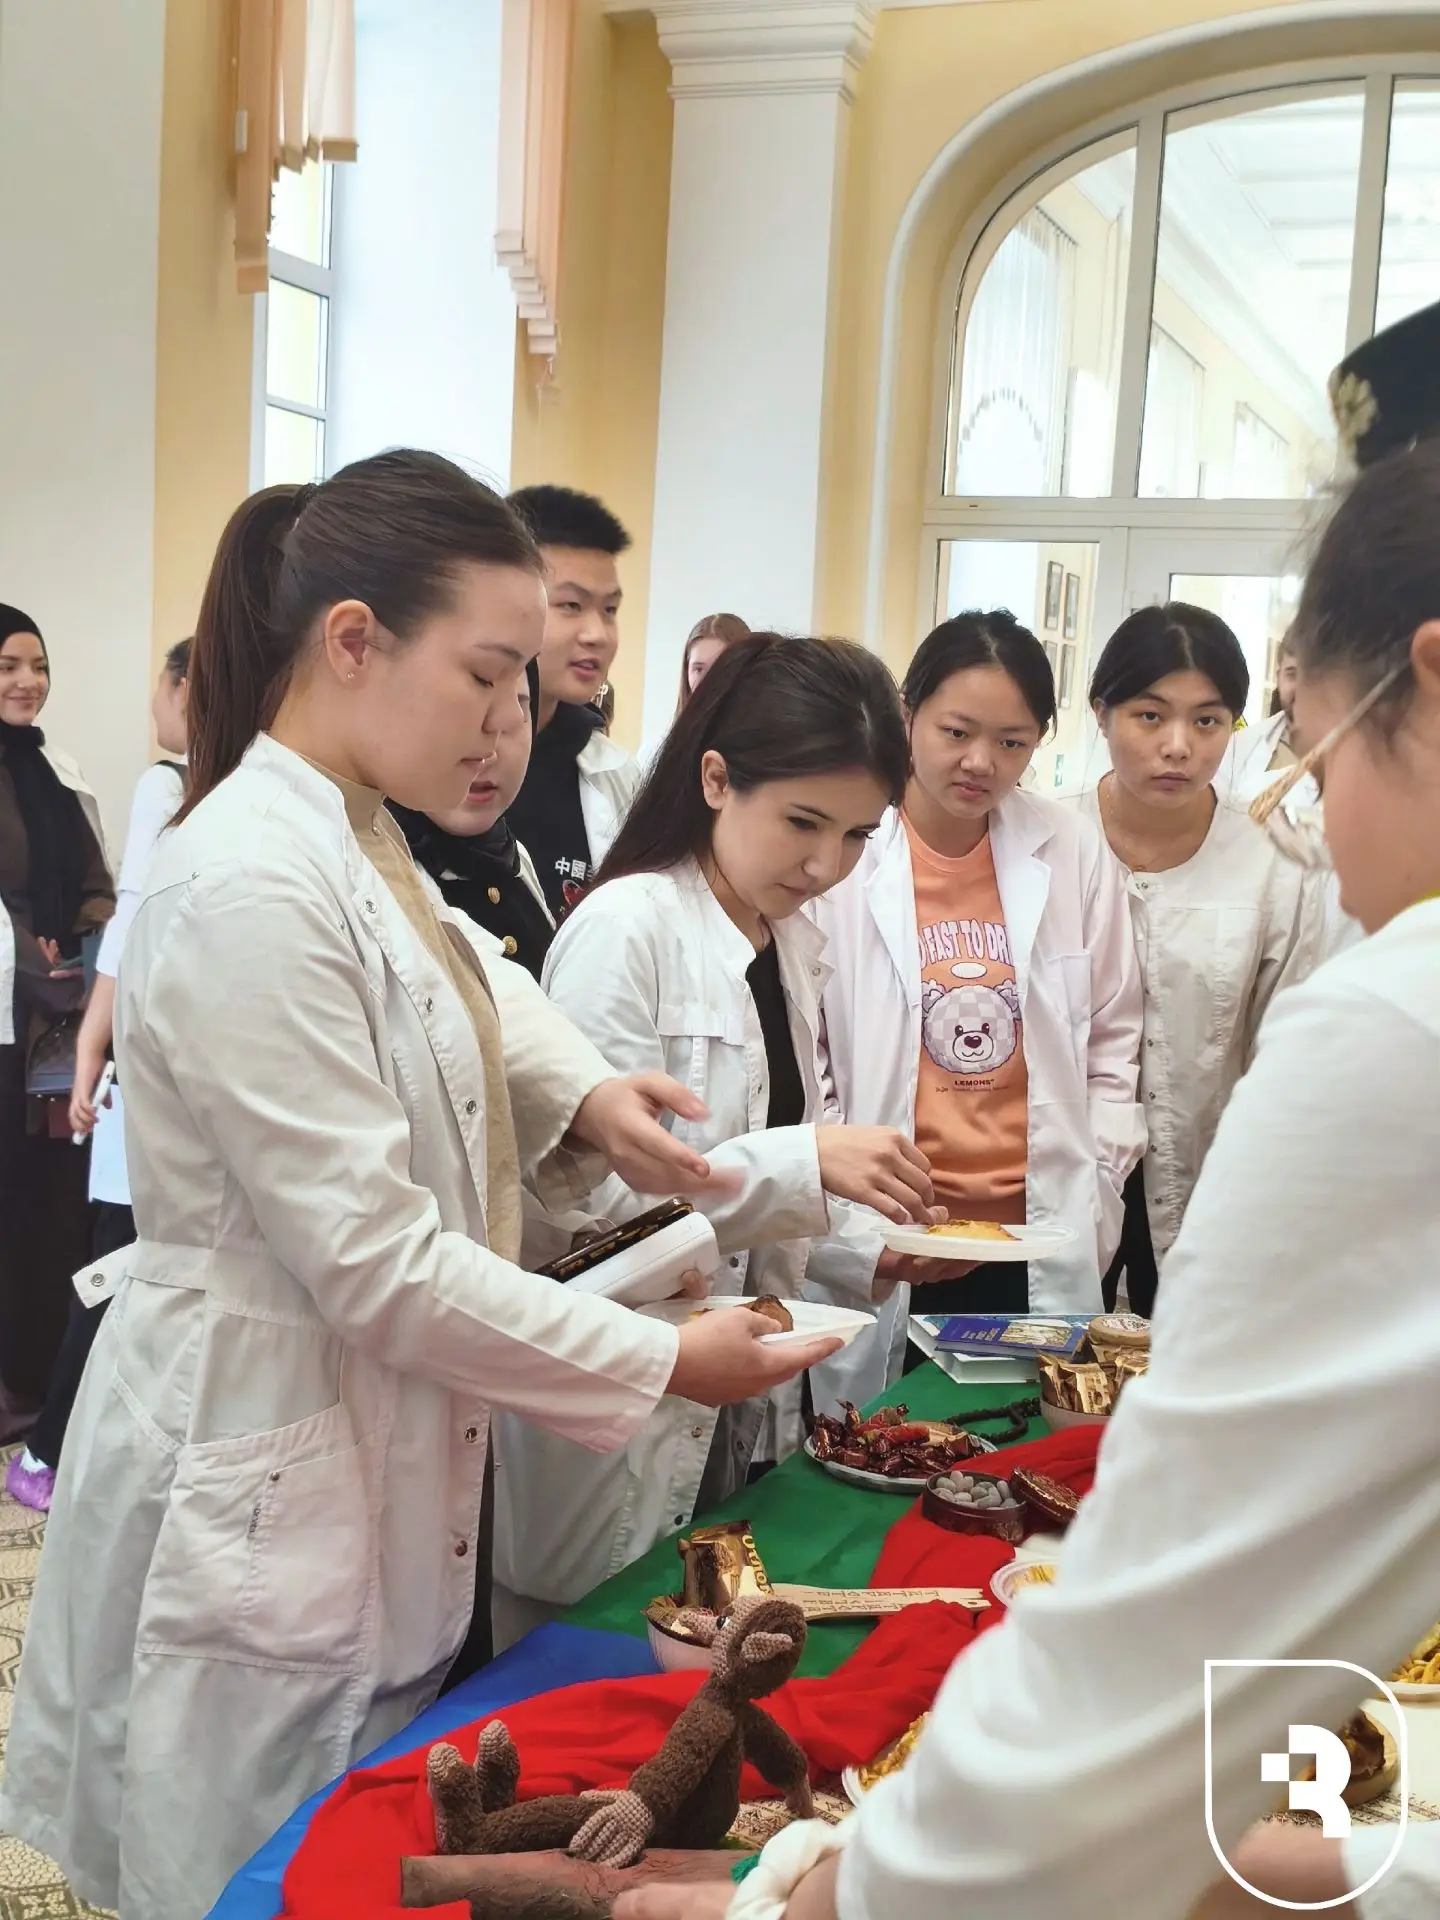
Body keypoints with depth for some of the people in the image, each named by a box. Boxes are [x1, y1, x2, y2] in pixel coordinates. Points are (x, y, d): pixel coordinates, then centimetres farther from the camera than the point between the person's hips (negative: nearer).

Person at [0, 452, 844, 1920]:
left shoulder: (358, 846, 5)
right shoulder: (250, 887, -24)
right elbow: (372, 1263, -24)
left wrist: (582, 1094, -3)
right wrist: (658, 1364, -16)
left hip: (363, 1471, 9)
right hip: (258, 1499, -9)